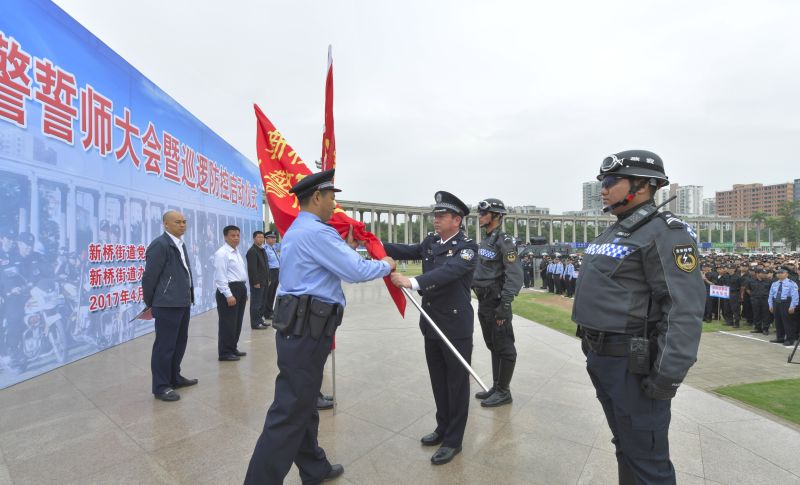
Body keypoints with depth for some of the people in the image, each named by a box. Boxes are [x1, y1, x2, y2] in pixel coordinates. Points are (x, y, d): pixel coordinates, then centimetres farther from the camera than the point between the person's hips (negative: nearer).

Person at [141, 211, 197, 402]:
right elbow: (149, 276, -13)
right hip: (168, 304, -9)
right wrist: (150, 304, -4)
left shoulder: (180, 244, 15)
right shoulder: (160, 244, -14)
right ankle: (161, 386, 14)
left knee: (179, 342, 18)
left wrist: (188, 297, 15)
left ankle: (174, 378, 33)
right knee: (165, 345, 1)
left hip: (183, 302, 9)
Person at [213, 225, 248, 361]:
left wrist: (244, 291, 18)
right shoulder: (222, 253, -11)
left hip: (240, 288, 9)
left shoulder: (237, 253, 16)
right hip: (228, 289, -9)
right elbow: (221, 277, -17)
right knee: (228, 323, -3)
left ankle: (233, 349, 26)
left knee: (237, 322, 15)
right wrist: (228, 295, -21)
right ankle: (224, 353, 7)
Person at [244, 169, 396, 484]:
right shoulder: (316, 231, -16)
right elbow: (356, 272, -18)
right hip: (307, 330, -11)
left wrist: (347, 247, 19)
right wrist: (385, 265, 0)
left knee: (304, 404, 19)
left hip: (299, 327, 11)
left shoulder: (297, 230, 17)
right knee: (290, 411, -3)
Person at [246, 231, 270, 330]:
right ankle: (255, 323, 4)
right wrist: (256, 282, -20)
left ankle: (259, 320, 23)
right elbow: (252, 268, -18)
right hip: (257, 282, -9)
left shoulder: (262, 250, 16)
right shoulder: (252, 251, -13)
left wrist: (268, 279, 16)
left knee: (261, 303, 14)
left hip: (264, 281, 9)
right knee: (256, 303, -2)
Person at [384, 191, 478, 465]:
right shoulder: (431, 242, 6)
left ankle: (453, 441, 22)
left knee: (456, 384, 7)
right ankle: (443, 428, 38)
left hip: (456, 326, -7)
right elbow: (408, 251, 19)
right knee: (438, 381, 19)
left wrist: (412, 282, -42)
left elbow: (448, 271, -32)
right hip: (432, 324, 7)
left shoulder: (467, 247, -16)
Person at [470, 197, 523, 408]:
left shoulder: (505, 242, -14)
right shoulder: (484, 241, 12)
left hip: (497, 304, -9)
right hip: (483, 303, 9)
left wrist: (504, 307, -22)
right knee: (493, 347, 18)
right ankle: (496, 386, 30)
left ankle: (503, 392, 16)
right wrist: (481, 301, 15)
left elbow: (515, 277, -20)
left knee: (504, 349, 4)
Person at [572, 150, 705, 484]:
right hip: (601, 358, 8)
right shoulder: (612, 233, 13)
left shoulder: (665, 233, -14)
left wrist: (668, 375, -23)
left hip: (633, 364, -8)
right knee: (624, 446, 23)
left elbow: (685, 309, -21)